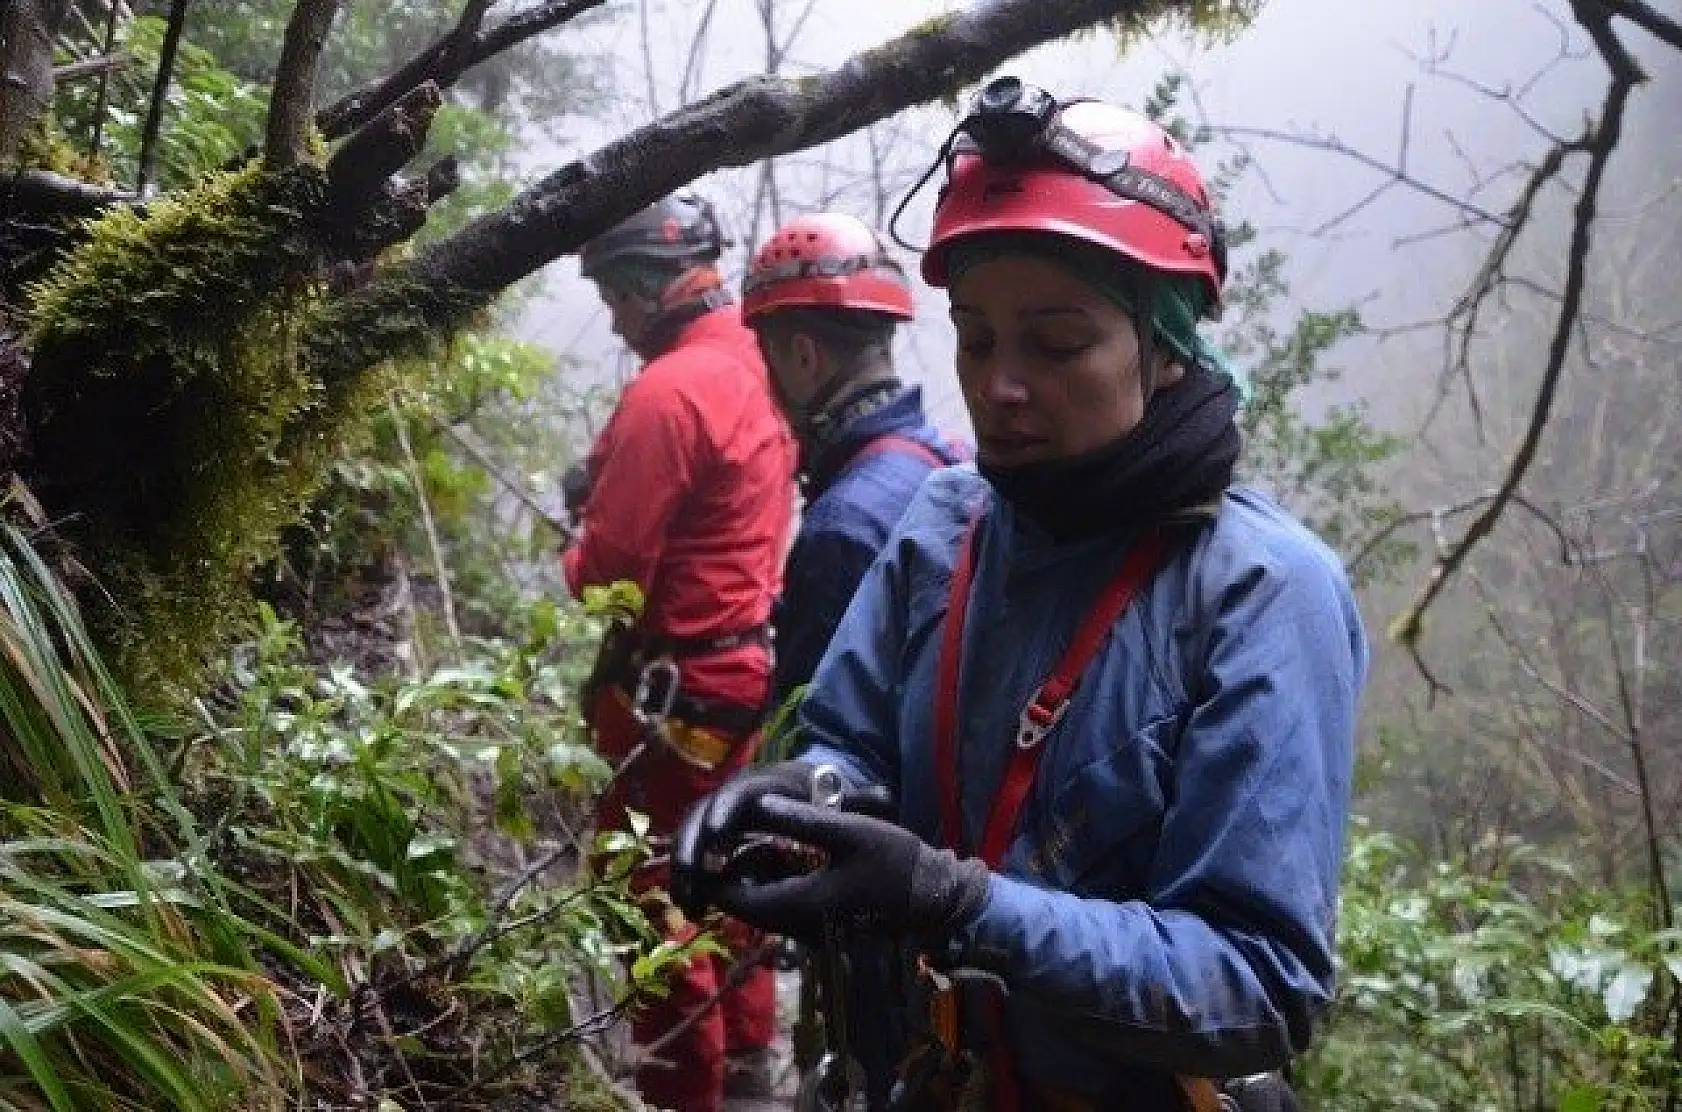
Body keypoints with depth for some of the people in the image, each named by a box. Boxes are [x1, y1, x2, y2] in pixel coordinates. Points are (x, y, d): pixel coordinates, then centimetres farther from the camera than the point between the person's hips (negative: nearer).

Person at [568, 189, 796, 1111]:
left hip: (673, 681, -9)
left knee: (652, 891, 3)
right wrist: (612, 482, 3)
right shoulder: (757, 366, 5)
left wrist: (576, 558, 1)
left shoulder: (668, 390, -22)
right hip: (744, 661, 9)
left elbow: (609, 567, -21)